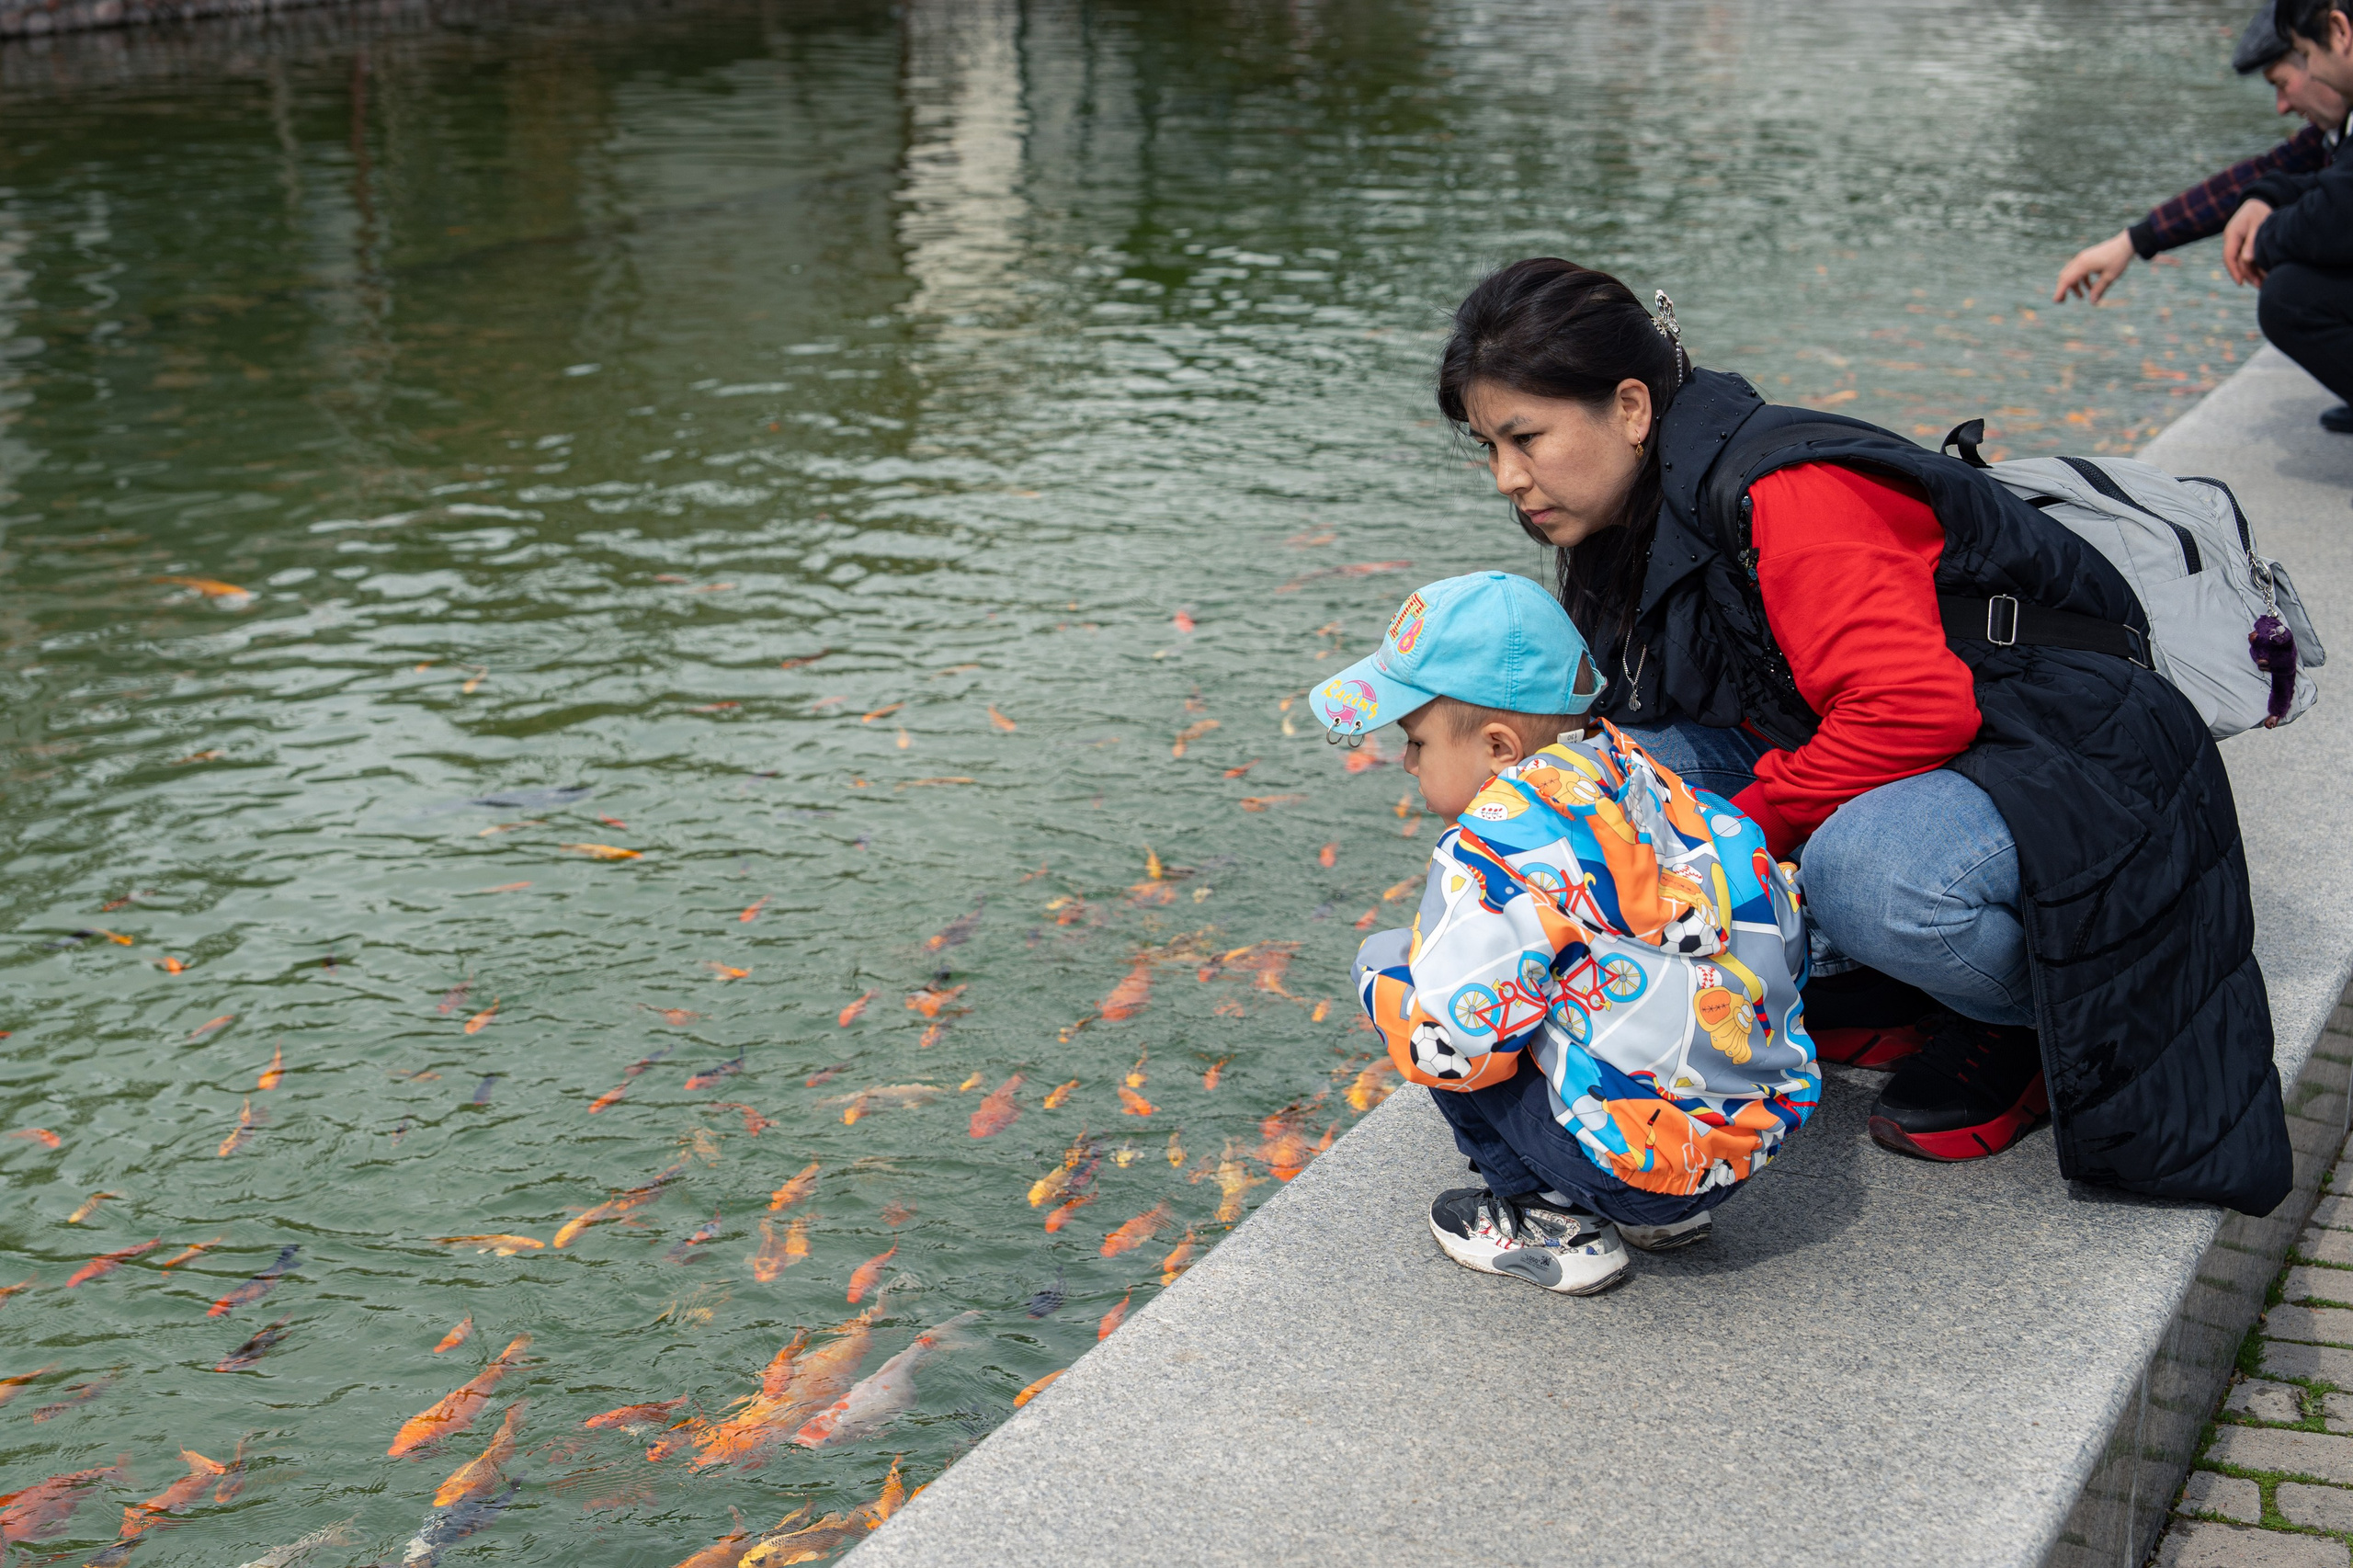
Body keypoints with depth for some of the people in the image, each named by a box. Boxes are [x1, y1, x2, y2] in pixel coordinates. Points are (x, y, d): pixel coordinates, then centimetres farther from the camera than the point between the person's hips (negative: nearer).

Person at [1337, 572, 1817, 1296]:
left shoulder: (1503, 838, -16)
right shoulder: (1636, 776, 6)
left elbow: (1453, 1042, -20)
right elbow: (1784, 930, 14)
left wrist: (1386, 978, 2)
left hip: (1637, 1162, -8)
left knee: (1383, 961, 0)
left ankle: (1553, 1225, 5)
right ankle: (1667, 1208, 20)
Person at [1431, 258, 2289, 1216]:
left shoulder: (1782, 495, -25)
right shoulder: (1632, 528, 5)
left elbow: (1914, 707, -34)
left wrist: (1738, 828, -23)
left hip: (2062, 755, -9)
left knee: (1869, 873, -40)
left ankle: (2031, 1013, -6)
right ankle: (1877, 984, -1)